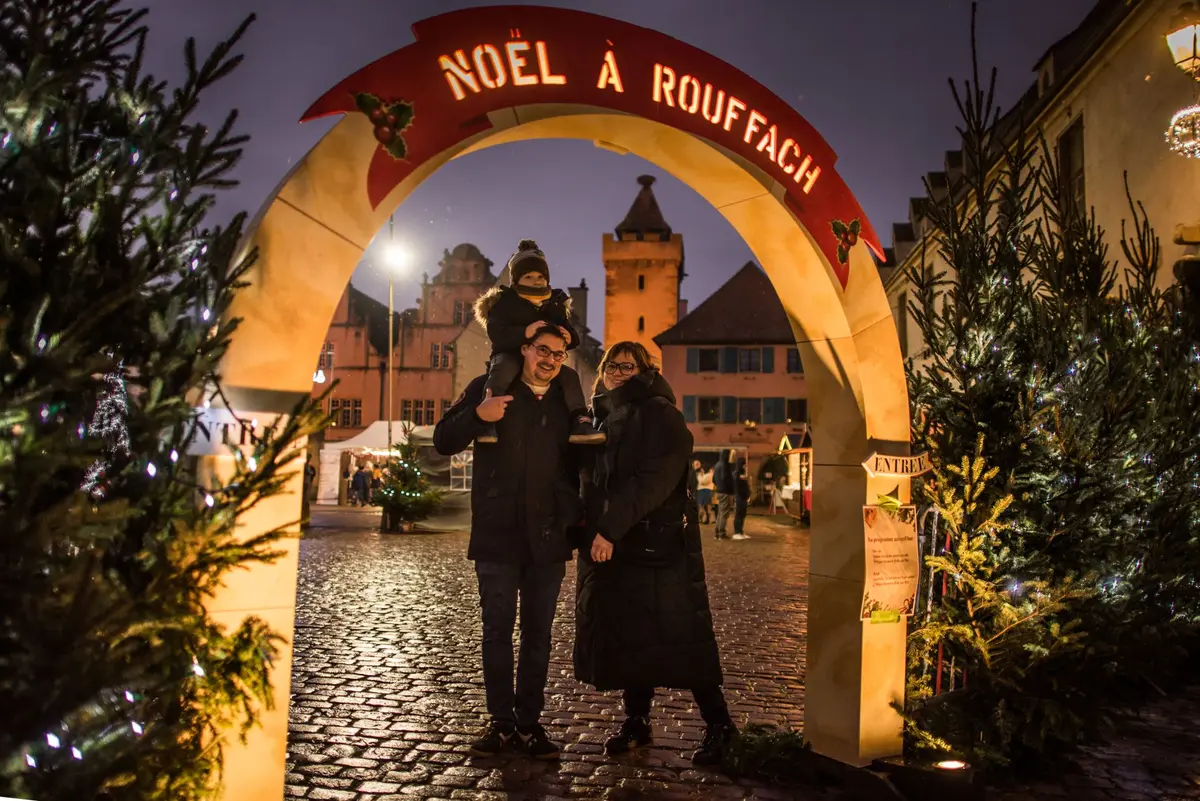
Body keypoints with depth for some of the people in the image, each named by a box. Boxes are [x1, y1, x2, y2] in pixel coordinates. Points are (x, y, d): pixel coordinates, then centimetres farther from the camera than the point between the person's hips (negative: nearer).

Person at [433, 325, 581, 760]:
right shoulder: (488, 388, 1)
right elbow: (444, 442, 0)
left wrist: (575, 519, 4)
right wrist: (477, 415, -19)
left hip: (547, 538, 2)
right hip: (497, 534, -1)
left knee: (538, 634, 8)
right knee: (497, 630, 7)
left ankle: (529, 723, 19)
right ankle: (501, 722, 20)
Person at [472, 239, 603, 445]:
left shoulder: (555, 303, 12)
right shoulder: (505, 300, -3)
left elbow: (571, 336, 8)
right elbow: (496, 333, -19)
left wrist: (569, 337, -20)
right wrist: (524, 332, -37)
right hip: (509, 356, -5)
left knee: (569, 374, -18)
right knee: (505, 368, -38)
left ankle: (579, 421, -22)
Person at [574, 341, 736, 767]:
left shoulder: (659, 414, -7)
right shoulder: (603, 418, 17)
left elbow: (655, 480, -18)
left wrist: (611, 528, -22)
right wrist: (592, 530, 5)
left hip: (656, 546, -7)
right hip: (611, 545, 7)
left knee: (675, 637, -4)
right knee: (628, 638, 11)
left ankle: (717, 723, 9)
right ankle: (636, 721, 23)